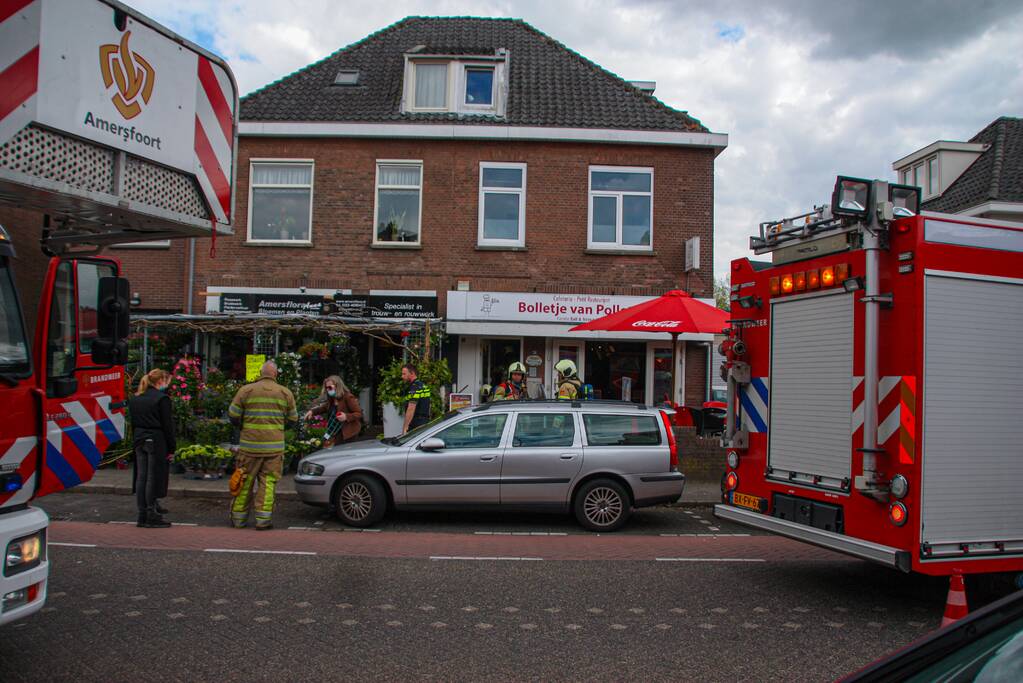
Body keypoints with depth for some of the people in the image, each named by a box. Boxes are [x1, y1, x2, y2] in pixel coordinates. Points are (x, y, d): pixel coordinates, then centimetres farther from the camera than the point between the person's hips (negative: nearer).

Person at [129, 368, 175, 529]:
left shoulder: (135, 398, 10)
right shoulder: (162, 398, -12)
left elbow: (133, 422, 14)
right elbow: (167, 425, -12)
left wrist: (136, 441, 18)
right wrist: (171, 448, -7)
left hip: (139, 441, 7)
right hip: (156, 441, -7)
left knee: (141, 477, 9)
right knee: (153, 478, -2)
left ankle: (142, 515, 14)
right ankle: (152, 517, 1)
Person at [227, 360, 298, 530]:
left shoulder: (246, 390, 0)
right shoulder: (285, 393, 3)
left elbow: (233, 415, 0)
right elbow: (293, 419, 8)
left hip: (249, 444, 0)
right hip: (274, 446, 0)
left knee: (245, 481, 9)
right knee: (268, 481, 5)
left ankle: (238, 518, 17)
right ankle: (263, 519, 1)